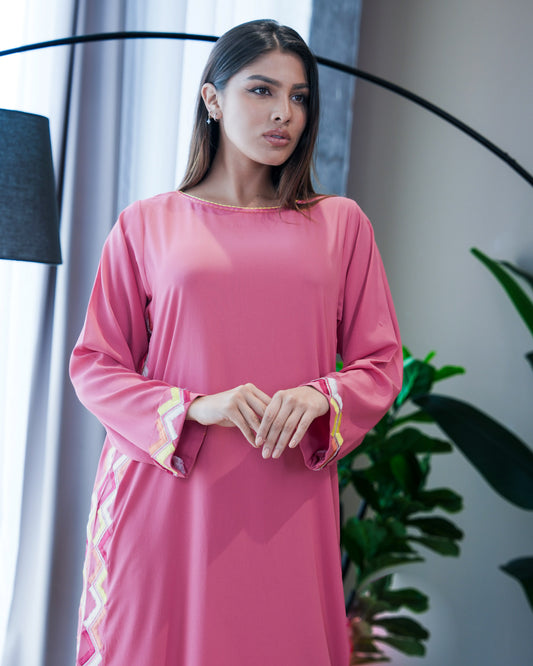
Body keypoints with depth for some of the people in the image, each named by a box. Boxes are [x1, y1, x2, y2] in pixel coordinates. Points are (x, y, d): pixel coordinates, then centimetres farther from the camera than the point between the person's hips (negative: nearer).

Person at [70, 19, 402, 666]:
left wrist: (320, 396, -13)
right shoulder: (147, 225, 6)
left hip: (284, 509, 1)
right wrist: (193, 406, -14)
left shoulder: (340, 224, 9)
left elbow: (381, 364, 8)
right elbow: (93, 365, 3)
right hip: (162, 500, -1)